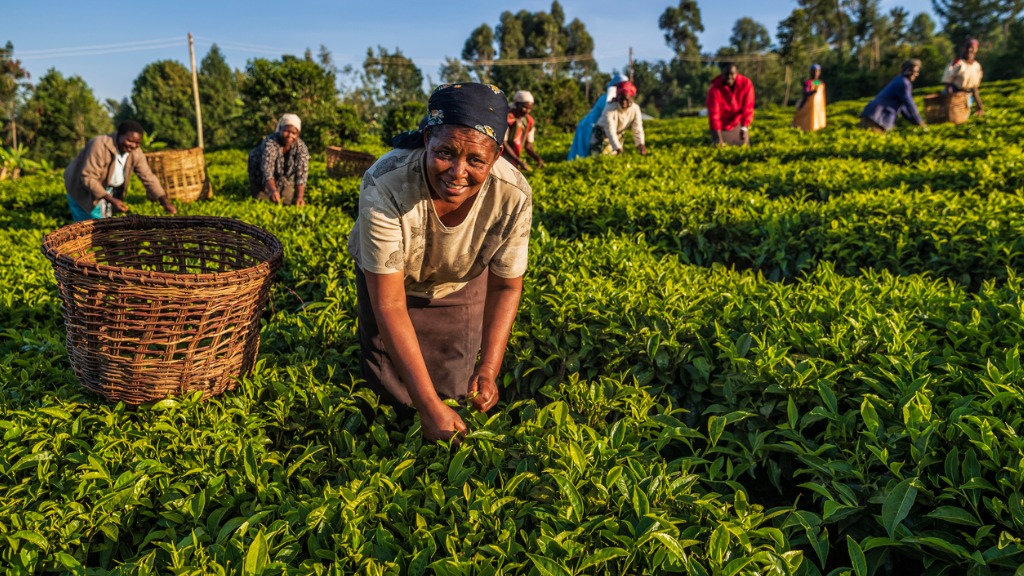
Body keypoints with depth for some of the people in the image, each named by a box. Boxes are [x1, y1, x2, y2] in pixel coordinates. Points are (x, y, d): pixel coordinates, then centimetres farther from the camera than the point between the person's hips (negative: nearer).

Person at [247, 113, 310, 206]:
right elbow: (267, 171, -44)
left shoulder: (301, 147, -23)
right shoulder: (270, 143, -33)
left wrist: (300, 197, -46)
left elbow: (301, 173, -31)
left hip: (284, 181, 3)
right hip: (263, 180, -3)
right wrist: (273, 190, -64)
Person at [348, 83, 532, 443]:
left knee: (453, 390, 10)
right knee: (392, 395, 8)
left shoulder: (513, 196, -33)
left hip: (461, 285, 2)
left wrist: (488, 369, -27)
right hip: (390, 278, -1)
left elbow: (506, 286, -16)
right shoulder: (384, 189, -41)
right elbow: (389, 304, -35)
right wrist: (428, 405, -36)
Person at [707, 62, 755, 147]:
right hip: (721, 126, -2)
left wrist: (744, 128, -31)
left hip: (739, 125, 2)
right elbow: (714, 114, -27)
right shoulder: (715, 89, -22)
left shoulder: (746, 83, -17)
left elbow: (747, 108, -18)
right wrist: (718, 137, -36)